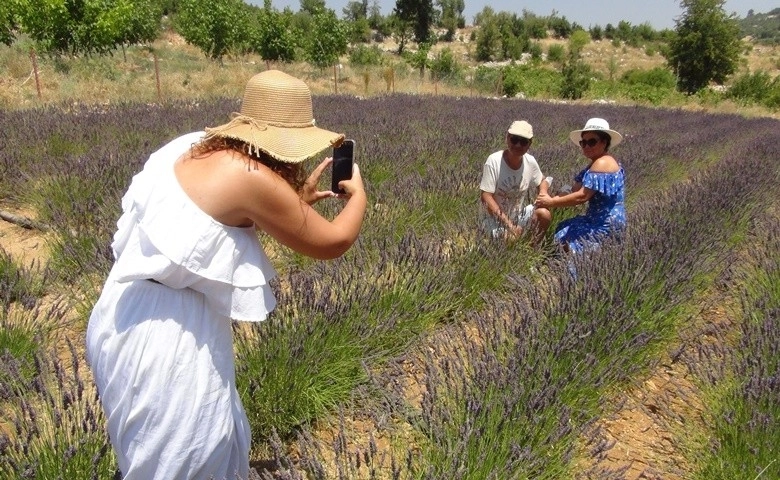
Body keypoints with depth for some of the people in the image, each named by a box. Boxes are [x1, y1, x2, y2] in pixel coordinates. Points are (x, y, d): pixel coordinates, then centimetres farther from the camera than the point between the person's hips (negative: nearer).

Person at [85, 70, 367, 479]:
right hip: (163, 329, -9)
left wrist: (297, 202, 19)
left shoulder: (199, 148, 5)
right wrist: (357, 193, 8)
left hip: (135, 313, 9)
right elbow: (332, 243, -10)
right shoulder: (252, 177, -20)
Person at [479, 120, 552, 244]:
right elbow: (486, 197, -22)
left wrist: (543, 192, -13)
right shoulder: (494, 161, -21)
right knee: (511, 240, -29)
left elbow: (542, 181, 13)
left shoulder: (530, 161, -7)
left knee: (544, 214, -20)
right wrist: (508, 223, -27)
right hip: (495, 217, -5)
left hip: (519, 213, 5)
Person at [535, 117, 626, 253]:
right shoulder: (596, 163, 13)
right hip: (600, 219, 10)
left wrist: (551, 203, -17)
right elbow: (575, 190, 6)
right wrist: (551, 198, -11)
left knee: (564, 237, -8)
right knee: (562, 228, 17)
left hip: (606, 223, -10)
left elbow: (582, 196, -25)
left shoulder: (602, 164, -19)